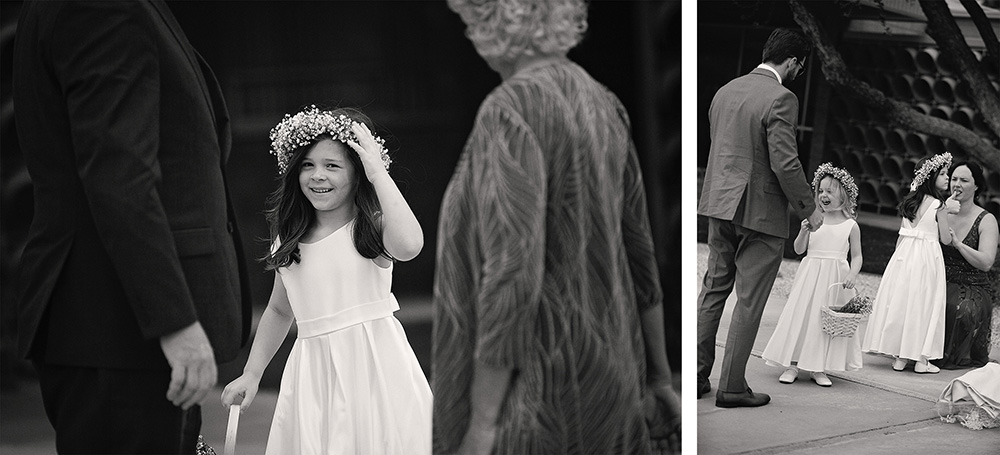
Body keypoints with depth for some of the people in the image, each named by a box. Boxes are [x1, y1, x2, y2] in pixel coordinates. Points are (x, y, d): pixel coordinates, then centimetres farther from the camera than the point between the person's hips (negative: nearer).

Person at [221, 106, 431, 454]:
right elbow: (279, 310, 23)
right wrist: (251, 374, 19)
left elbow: (409, 245, -28)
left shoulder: (373, 226, -4)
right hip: (314, 371, 4)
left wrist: (378, 173, -19)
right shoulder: (289, 240, 10)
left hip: (375, 364, -4)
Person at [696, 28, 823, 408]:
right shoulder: (780, 99, -16)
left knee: (713, 291, 15)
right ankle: (732, 387, 7)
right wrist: (809, 209, -7)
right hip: (759, 212, -7)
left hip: (719, 205, 7)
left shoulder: (726, 91, 8)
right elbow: (785, 163, -19)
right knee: (748, 301, 2)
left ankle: (696, 376, 19)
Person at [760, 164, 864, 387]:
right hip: (811, 275, 1)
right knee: (801, 316, 0)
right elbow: (798, 249, 3)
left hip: (836, 279, -1)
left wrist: (852, 275, -14)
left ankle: (819, 368, 9)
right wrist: (804, 231, -15)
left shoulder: (851, 226, -1)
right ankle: (793, 364, 7)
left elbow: (857, 256, 3)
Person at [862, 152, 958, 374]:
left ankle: (899, 357, 9)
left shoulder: (910, 201, 6)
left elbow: (902, 234, 10)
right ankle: (921, 359, 3)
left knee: (900, 303, 7)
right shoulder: (938, 205, -11)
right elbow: (946, 239, -5)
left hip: (904, 255, 6)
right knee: (923, 305, 1)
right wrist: (948, 213, 2)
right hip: (927, 257, -5)